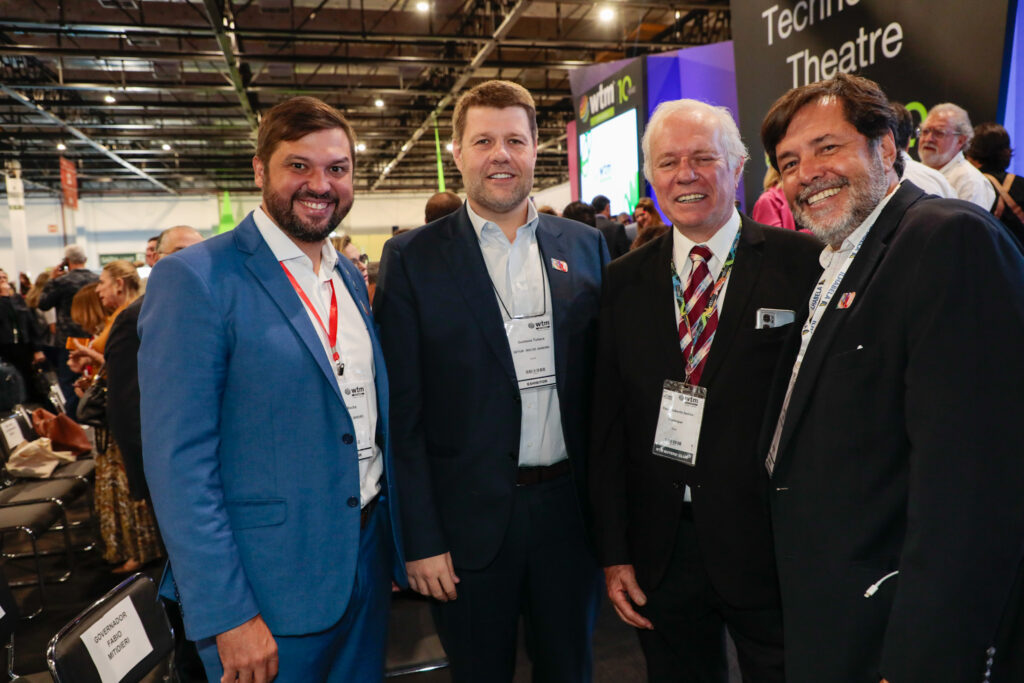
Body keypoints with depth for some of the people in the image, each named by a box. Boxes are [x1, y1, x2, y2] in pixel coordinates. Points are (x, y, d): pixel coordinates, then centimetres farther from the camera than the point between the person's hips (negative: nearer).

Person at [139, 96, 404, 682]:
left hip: (370, 558, 7)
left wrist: (399, 535, 11)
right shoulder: (194, 280, -15)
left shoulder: (350, 276, 7)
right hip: (269, 584, -6)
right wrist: (227, 616, -17)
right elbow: (179, 460, -17)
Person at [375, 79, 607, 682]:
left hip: (571, 510, 3)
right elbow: (403, 411, -7)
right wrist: (422, 539, -8)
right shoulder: (413, 258, -5)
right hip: (471, 521, -2)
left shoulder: (585, 246, 3)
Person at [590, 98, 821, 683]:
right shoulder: (624, 281, 2)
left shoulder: (804, 264, -7)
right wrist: (614, 552, 2)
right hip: (660, 552, 3)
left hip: (772, 548, -2)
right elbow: (607, 421, 2)